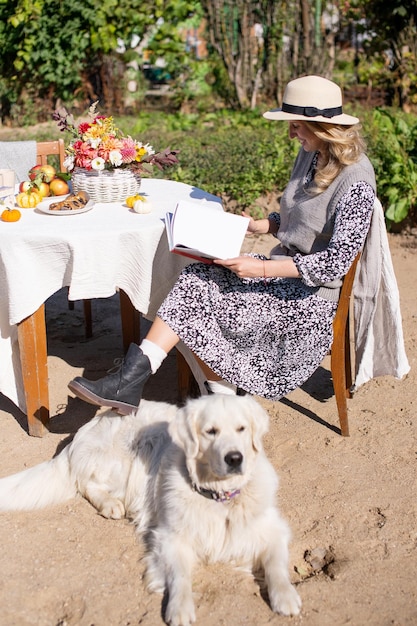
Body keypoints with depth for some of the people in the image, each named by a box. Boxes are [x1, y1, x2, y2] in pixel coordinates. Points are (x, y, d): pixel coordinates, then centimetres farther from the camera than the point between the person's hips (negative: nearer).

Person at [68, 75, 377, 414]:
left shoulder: (356, 180, -19)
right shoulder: (310, 155, 9)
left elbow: (336, 263, -23)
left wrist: (262, 268, -26)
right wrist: (257, 225, 2)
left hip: (313, 294, -8)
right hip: (284, 268, 8)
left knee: (206, 309, -21)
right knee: (197, 280, -16)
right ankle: (130, 380, -20)